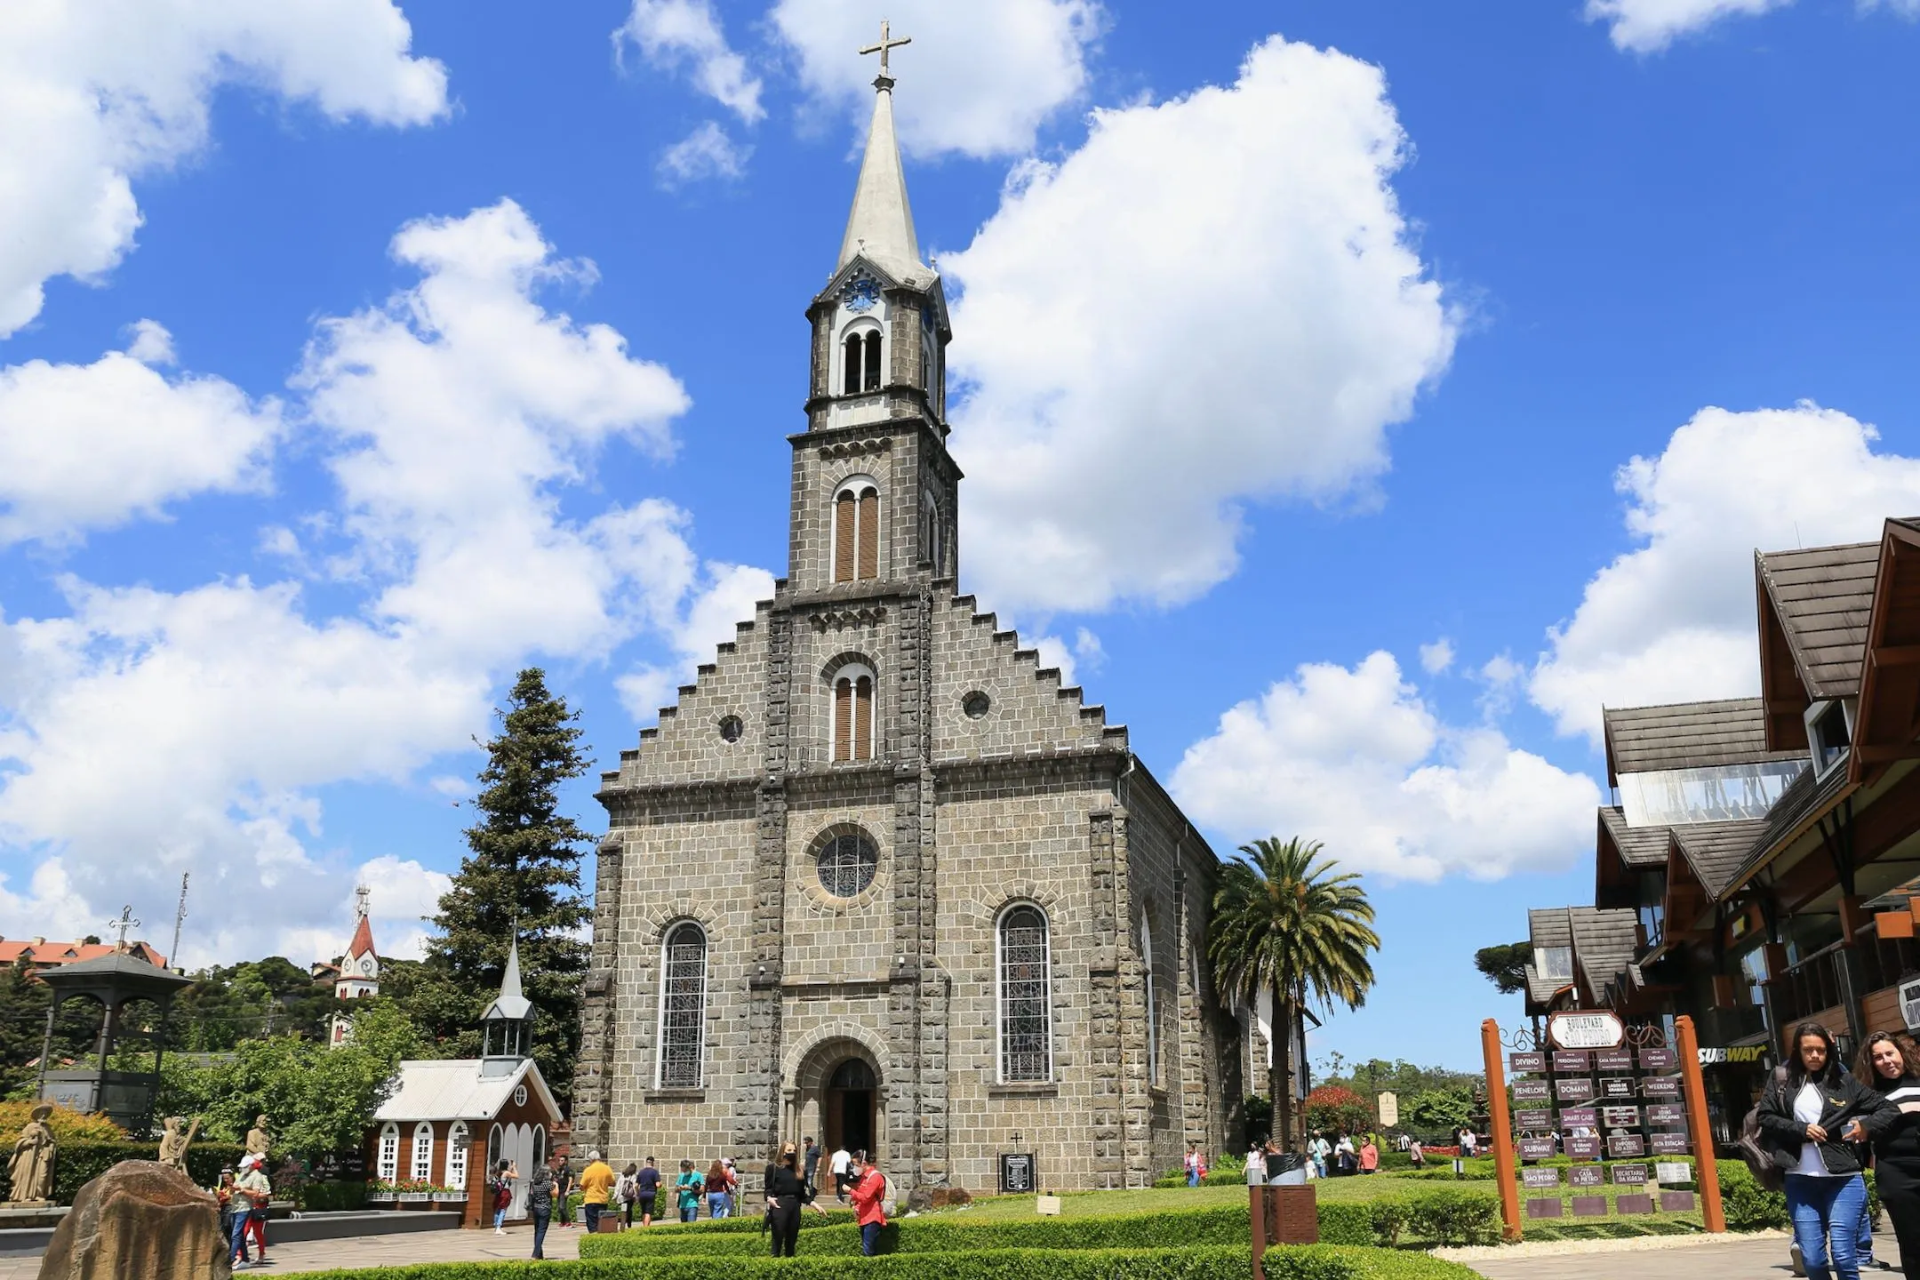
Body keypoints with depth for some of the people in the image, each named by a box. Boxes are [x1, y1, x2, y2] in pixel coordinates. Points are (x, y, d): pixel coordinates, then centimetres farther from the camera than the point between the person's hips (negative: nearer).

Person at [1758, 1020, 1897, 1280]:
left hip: (1842, 1179, -1)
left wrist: (1868, 1126, -9)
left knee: (1843, 1257, -7)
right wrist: (1800, 1130, -9)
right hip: (1800, 1181, 1)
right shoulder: (1782, 1080, 6)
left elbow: (1890, 1110, 9)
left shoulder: (1843, 1082, 5)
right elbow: (1765, 1117, 3)